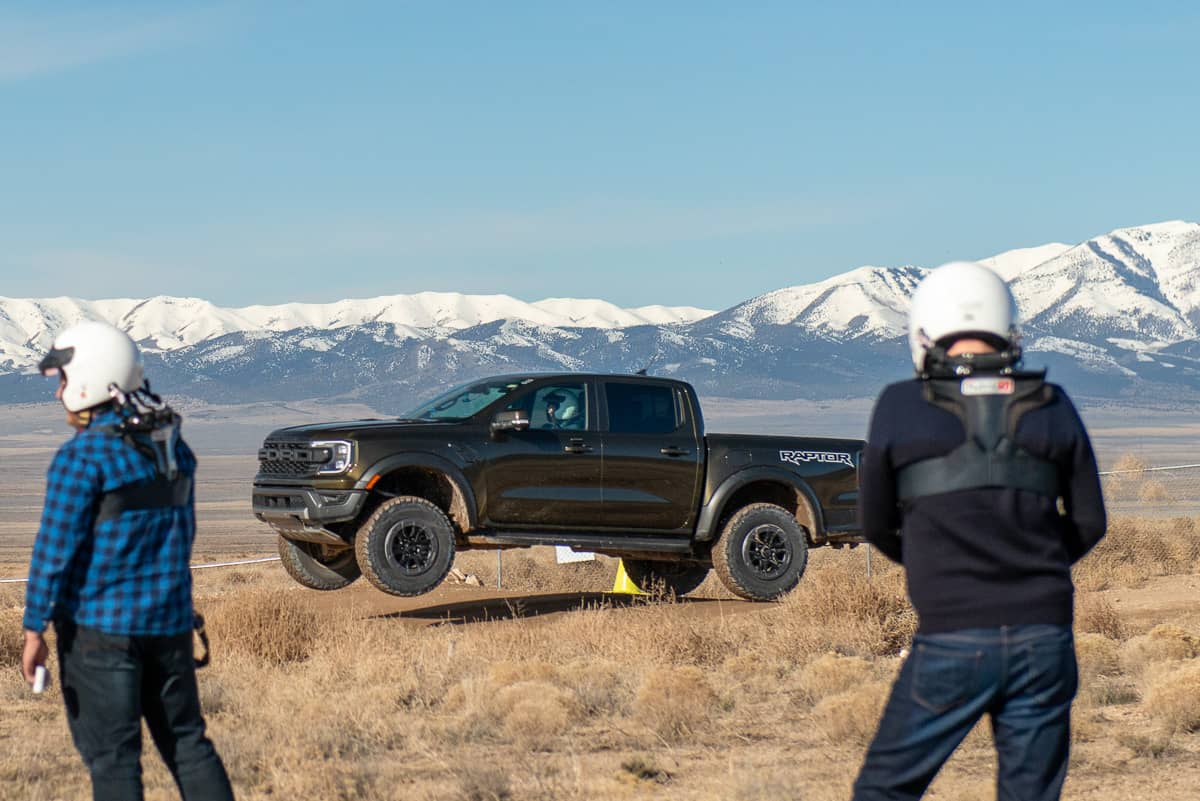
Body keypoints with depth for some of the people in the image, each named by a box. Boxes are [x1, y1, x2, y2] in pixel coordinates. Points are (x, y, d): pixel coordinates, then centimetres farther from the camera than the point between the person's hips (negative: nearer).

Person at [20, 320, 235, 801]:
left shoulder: (83, 456, -14)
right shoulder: (172, 446, 8)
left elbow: (54, 548, -15)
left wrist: (34, 629, -10)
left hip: (99, 624, -6)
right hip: (170, 618, 6)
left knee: (111, 753, 0)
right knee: (186, 741, 13)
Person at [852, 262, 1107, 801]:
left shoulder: (900, 408, -3)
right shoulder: (1052, 407, 4)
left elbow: (876, 523, 9)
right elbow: (1089, 522, 12)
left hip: (952, 640, -2)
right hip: (1044, 638, 3)